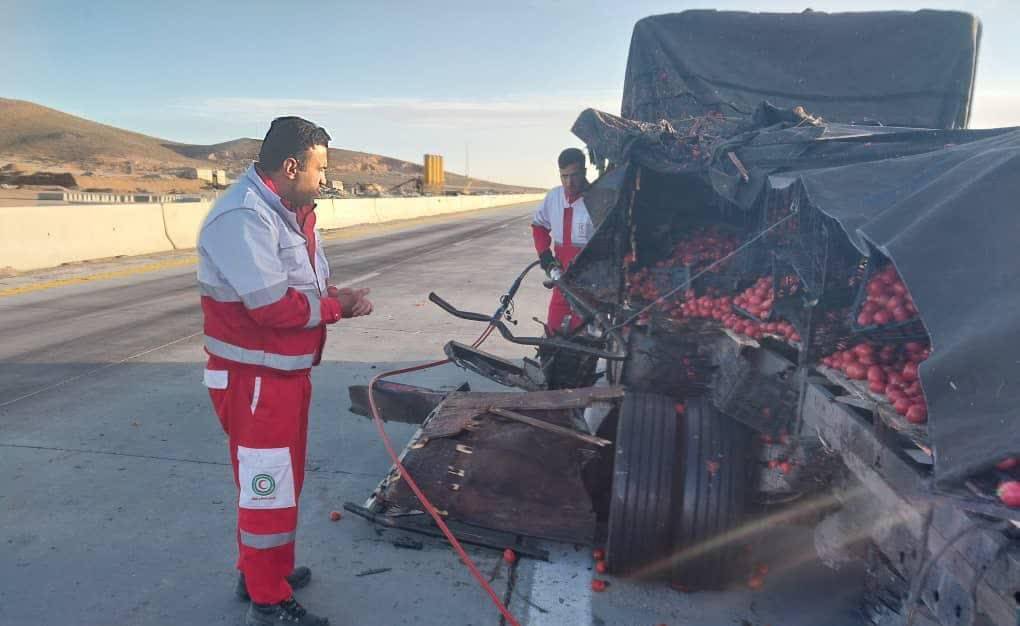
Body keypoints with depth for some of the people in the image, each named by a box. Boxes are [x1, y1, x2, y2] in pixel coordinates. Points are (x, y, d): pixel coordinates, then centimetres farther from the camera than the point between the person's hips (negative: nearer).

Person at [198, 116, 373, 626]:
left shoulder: (289, 211, 9)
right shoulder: (243, 218, -23)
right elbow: (277, 306, -29)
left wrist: (338, 297, -6)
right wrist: (337, 306, -14)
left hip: (287, 371, 10)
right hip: (253, 379, -10)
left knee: (281, 477, 22)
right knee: (267, 485, 1)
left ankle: (261, 570, 41)